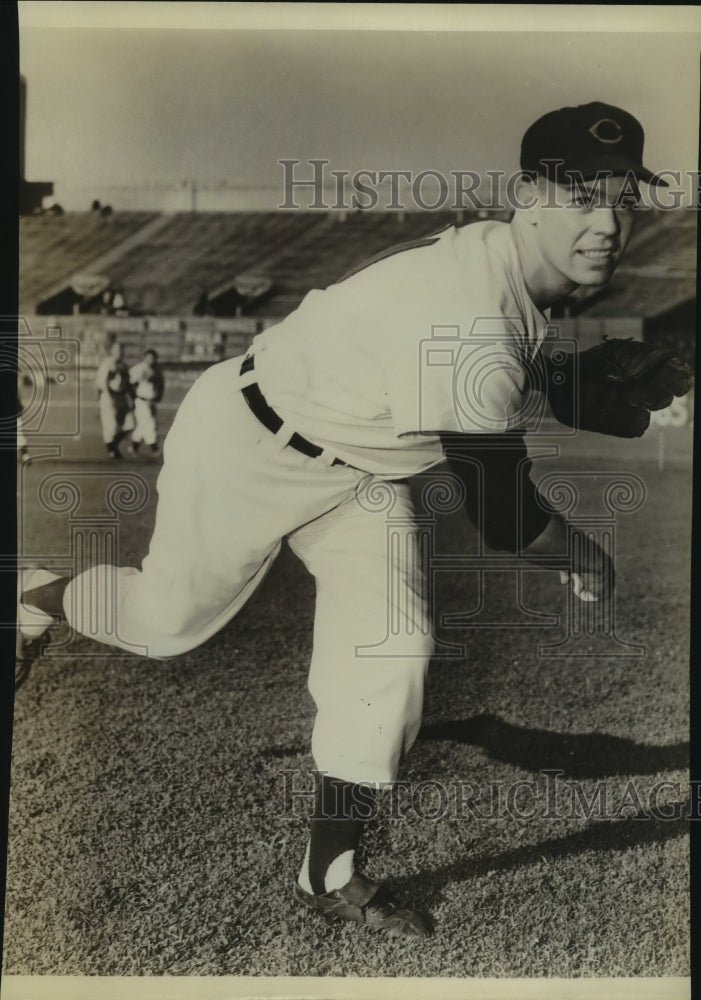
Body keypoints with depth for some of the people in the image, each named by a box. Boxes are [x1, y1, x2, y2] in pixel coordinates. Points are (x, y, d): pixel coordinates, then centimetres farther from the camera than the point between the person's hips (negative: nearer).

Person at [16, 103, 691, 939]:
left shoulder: (505, 260, -9)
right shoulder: (474, 329, -37)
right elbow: (504, 519, -27)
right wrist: (587, 558, -10)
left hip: (355, 459, 8)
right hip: (243, 449, -7)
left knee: (392, 643, -3)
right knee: (170, 619, 13)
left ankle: (328, 875, 12)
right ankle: (45, 594, 49)